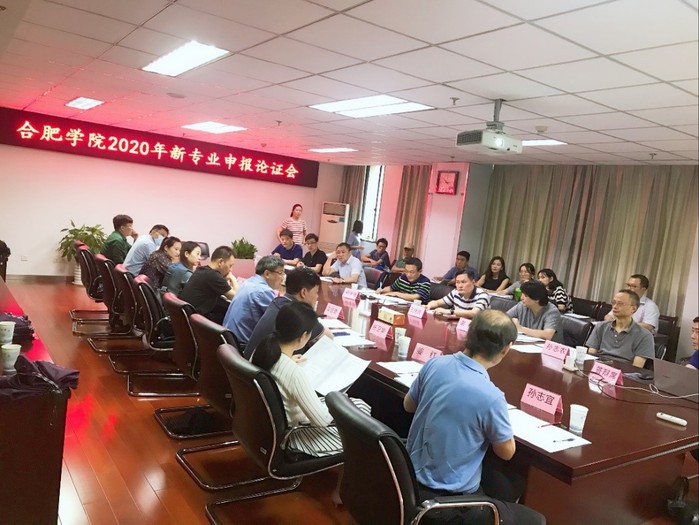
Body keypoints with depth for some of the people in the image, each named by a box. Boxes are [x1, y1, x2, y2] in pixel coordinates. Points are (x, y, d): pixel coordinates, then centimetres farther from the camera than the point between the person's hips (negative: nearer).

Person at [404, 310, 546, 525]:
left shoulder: (433, 364, -10)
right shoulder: (490, 396, -27)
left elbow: (408, 405, 9)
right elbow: (507, 452, -8)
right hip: (447, 501, -7)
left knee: (514, 482, 23)